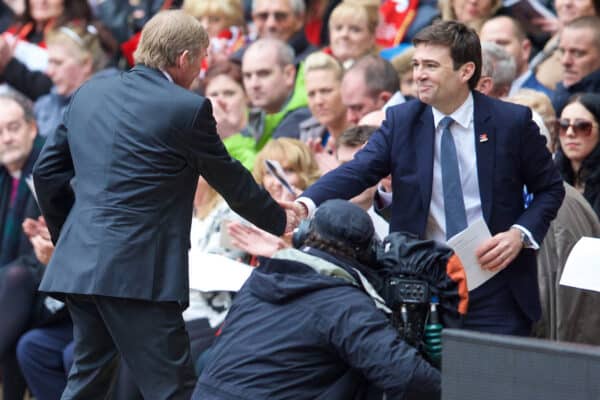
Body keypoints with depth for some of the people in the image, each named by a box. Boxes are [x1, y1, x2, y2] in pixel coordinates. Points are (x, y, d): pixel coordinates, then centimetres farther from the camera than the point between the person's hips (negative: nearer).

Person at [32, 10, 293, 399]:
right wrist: (281, 220, 19)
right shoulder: (187, 109, -8)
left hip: (78, 264, 7)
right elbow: (231, 179, 3)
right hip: (137, 271, -7)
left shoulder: (89, 93, 11)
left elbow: (47, 170, 15)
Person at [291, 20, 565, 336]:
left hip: (495, 292, -1)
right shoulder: (401, 121, 1)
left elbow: (550, 189, 7)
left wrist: (521, 233, -11)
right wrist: (307, 203, -30)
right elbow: (357, 171, -12)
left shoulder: (512, 121, -3)